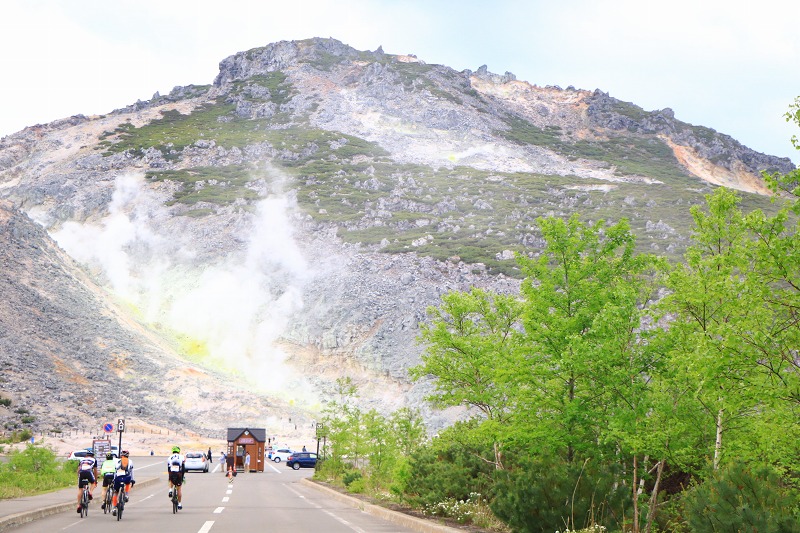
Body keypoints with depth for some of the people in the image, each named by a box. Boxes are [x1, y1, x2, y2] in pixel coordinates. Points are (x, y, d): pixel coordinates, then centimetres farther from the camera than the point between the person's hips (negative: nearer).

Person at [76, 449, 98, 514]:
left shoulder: (82, 459, 33)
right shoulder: (93, 460, 28)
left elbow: (78, 469, 28)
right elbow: (95, 471, 28)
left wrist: (78, 477, 37)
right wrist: (96, 480, 35)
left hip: (81, 473, 2)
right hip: (89, 472, -2)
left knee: (80, 489, 8)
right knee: (93, 483, 27)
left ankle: (78, 505, 3)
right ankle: (90, 492, -2)